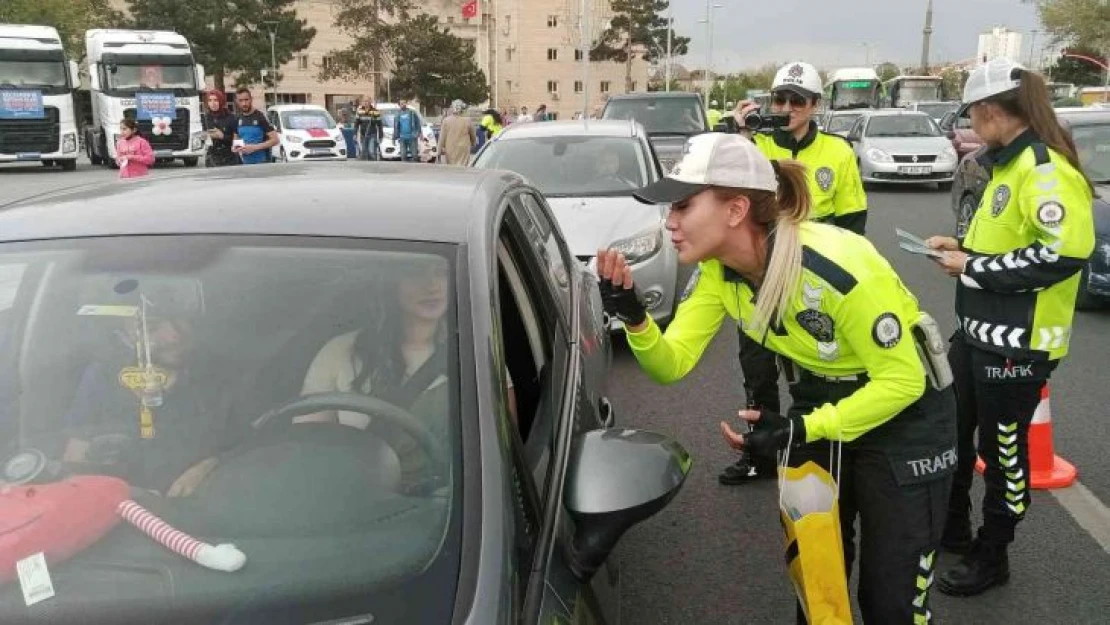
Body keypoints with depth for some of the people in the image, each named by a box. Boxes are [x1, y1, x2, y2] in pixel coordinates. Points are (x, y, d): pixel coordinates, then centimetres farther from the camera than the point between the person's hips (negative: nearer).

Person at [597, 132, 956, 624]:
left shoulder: (836, 267, -35)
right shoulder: (719, 269, -14)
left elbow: (902, 380, -26)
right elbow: (672, 363, -15)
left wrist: (802, 431, -30)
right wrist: (633, 317, -34)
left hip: (905, 412, -6)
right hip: (821, 399, 6)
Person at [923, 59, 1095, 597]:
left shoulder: (1045, 168, -18)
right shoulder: (1010, 163, 12)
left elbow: (1064, 252, -28)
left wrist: (974, 268, -21)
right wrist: (963, 246, 6)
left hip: (1017, 342, -10)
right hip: (979, 330, 10)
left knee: (1002, 447, 5)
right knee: (951, 429, 20)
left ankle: (991, 555, 23)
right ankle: (952, 525, 38)